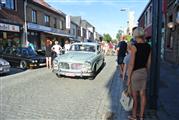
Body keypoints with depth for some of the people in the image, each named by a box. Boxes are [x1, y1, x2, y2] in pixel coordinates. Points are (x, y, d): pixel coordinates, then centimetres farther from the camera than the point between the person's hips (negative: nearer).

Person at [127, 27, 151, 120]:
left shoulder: (134, 46, -19)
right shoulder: (148, 46, 2)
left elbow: (131, 64, -20)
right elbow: (148, 62, 9)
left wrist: (128, 78, -13)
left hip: (135, 73, -6)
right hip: (143, 72, 7)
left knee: (134, 95, 9)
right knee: (142, 95, 15)